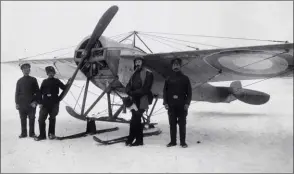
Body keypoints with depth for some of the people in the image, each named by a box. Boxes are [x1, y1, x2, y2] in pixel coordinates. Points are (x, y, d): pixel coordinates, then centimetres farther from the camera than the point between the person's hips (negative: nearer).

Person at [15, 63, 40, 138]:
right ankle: (23, 133, 15)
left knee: (32, 119, 3)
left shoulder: (33, 80, 4)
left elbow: (37, 91, 1)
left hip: (31, 103, -1)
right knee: (23, 119, 5)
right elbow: (17, 92, 10)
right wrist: (17, 103, 4)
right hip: (22, 103, 2)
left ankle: (32, 133, 12)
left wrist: (35, 101, -9)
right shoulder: (19, 81, 9)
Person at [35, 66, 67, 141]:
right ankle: (42, 135, 9)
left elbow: (64, 88, 11)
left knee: (52, 119, 8)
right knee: (41, 119, -2)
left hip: (54, 104, -1)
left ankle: (51, 134, 20)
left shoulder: (56, 81, 7)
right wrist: (40, 103, 0)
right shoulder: (44, 82, 10)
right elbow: (40, 92, 8)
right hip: (45, 103, 2)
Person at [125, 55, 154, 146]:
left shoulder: (148, 74, -3)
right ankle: (139, 140, 14)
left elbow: (145, 88, -12)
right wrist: (129, 92, -9)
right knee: (137, 120, 7)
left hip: (142, 100, -7)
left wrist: (134, 93, -14)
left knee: (135, 119, -13)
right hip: (134, 100, 7)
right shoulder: (135, 74, 20)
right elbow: (128, 86, 13)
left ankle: (130, 139, -7)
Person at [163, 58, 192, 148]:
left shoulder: (185, 78, 6)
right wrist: (165, 102, -1)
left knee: (182, 124, 1)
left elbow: (189, 92, 4)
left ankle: (183, 142, 9)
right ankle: (173, 141, 13)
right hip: (171, 105, 2)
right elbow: (165, 92, 10)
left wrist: (187, 103, -6)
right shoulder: (168, 79, 10)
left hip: (182, 106, -1)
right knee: (172, 124, 5)